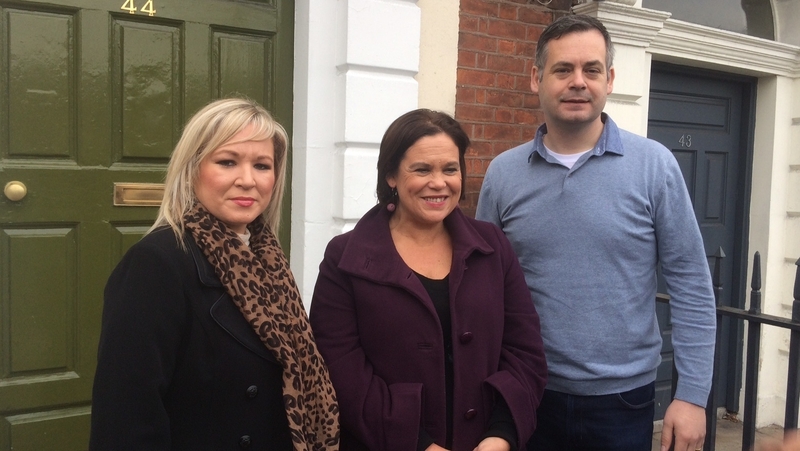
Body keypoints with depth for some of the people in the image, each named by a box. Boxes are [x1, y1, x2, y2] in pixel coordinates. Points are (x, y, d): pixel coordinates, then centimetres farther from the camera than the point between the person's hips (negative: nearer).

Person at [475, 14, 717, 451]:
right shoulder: (502, 173, -2)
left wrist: (691, 394, -6)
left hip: (623, 399, -1)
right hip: (528, 395, 2)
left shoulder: (654, 165, -7)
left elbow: (691, 286, -4)